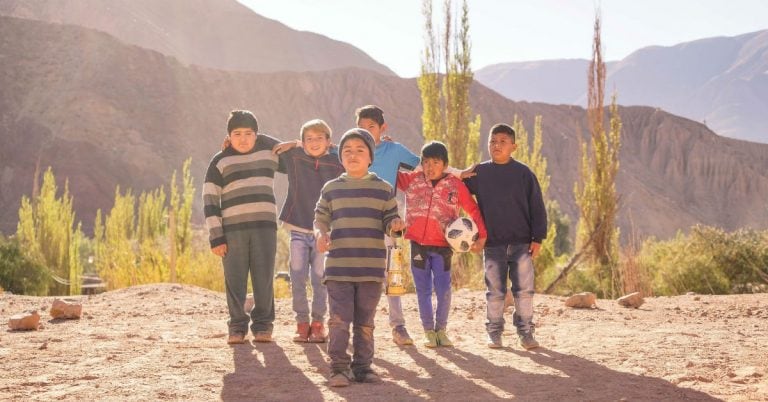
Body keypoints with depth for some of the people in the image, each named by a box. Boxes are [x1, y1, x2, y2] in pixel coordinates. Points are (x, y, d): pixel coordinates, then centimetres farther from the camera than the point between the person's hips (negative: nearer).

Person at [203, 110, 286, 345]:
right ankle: (237, 326, 12)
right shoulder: (220, 162, 5)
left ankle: (263, 325, 11)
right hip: (232, 228, -1)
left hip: (264, 226, 1)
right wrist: (216, 236, -4)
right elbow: (210, 200, 2)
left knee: (264, 279, -1)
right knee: (235, 280, 1)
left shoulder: (268, 154, 13)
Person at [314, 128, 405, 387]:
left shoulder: (383, 189, 7)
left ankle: (362, 366, 17)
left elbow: (390, 219, 9)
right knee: (339, 319, -7)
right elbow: (320, 218, 14)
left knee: (365, 321, 8)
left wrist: (394, 225, -14)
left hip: (371, 267, 0)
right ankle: (339, 368, -1)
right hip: (338, 266, 0)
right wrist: (320, 234, -7)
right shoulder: (331, 189, 8)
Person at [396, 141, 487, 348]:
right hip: (418, 244, 2)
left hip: (442, 246, -2)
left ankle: (441, 330, 14)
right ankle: (429, 331, 16)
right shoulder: (412, 180, 7)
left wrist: (481, 235, -1)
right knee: (423, 291, 6)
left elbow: (473, 209, 5)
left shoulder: (455, 185, 2)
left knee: (443, 291, -4)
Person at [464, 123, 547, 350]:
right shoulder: (479, 173, 4)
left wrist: (537, 238, -4)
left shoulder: (524, 174, 1)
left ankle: (525, 332, 11)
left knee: (524, 289, 2)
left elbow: (537, 208, 2)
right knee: (495, 291, 6)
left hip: (522, 243, -1)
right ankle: (494, 332, 15)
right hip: (492, 244, 1)